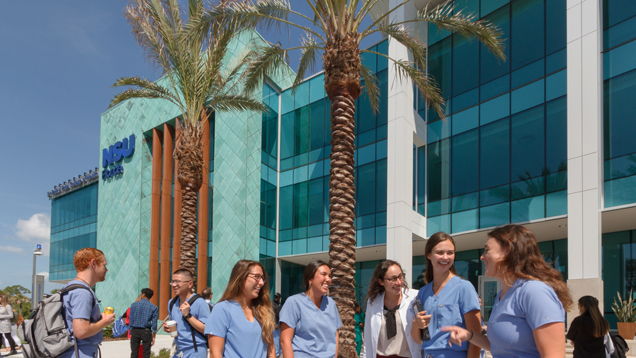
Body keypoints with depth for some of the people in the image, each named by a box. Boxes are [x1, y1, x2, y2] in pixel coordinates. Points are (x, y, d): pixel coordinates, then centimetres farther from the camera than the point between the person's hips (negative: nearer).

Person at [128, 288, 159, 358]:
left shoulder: (134, 305, 2)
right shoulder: (154, 308, -1)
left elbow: (131, 320, 3)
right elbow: (154, 324, -3)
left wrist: (131, 333, 10)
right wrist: (153, 336, 3)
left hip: (135, 331, 1)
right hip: (146, 331, -1)